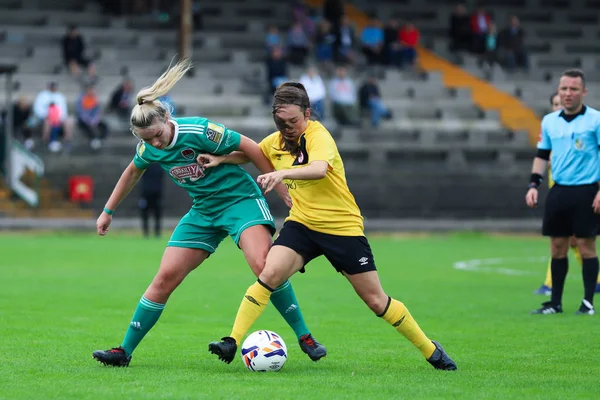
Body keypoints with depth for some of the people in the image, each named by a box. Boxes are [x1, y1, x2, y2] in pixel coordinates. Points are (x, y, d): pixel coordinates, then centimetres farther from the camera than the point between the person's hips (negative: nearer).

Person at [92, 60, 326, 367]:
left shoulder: (199, 131, -23)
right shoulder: (149, 149, -4)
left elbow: (250, 148, -15)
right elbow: (132, 173, 19)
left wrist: (282, 189, -10)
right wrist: (108, 212, 25)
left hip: (241, 200, -5)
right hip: (202, 212, 6)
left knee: (264, 265, -28)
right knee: (166, 276, -3)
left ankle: (304, 337, -17)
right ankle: (125, 351, 5)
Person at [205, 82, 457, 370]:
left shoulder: (318, 136, -17)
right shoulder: (276, 142, 3)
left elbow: (319, 169, -40)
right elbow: (248, 154, 24)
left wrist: (282, 173, -54)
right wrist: (220, 159, 5)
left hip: (343, 227, -4)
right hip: (302, 224, 5)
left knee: (376, 301, 1)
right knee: (269, 275, -21)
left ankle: (430, 350, 18)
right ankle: (232, 342, -21)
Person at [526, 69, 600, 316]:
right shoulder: (550, 121, 9)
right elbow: (542, 155, 18)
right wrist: (534, 184, 8)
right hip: (558, 191, 5)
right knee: (557, 246, 7)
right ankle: (555, 302, 13)